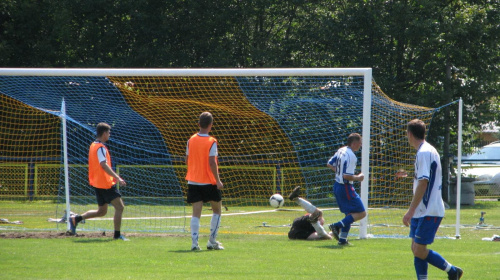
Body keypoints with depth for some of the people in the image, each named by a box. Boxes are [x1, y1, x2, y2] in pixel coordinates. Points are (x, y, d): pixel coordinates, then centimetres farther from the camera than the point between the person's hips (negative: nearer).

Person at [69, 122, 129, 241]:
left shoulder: (93, 146, 15)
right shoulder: (100, 147, -14)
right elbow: (104, 165, -26)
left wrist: (113, 176, 28)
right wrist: (117, 178, -31)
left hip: (97, 183, 10)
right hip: (106, 184, -10)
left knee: (101, 211, 16)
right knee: (119, 207, -5)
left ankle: (76, 219, 13)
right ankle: (117, 234, -6)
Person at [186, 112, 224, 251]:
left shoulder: (191, 140, 3)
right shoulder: (211, 142, -11)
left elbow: (187, 160, 8)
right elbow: (212, 163, -17)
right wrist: (218, 180, -12)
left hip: (193, 181, 4)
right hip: (209, 182, -4)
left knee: (196, 212, 2)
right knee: (217, 210, 13)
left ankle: (194, 242, -10)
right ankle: (212, 241, 11)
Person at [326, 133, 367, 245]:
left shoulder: (341, 151, 7)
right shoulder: (351, 156, -21)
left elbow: (329, 164, 17)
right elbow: (346, 176, -25)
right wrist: (357, 178, -9)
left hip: (337, 185, 10)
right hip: (345, 187, -10)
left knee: (349, 213, 18)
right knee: (361, 213, -4)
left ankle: (342, 239, 14)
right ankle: (337, 226, -12)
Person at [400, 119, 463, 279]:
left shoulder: (424, 153, -16)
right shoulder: (428, 150, 15)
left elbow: (423, 182, -23)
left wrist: (411, 210, -24)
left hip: (429, 212, -10)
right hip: (422, 212, 10)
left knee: (420, 251, -9)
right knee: (416, 249, 6)